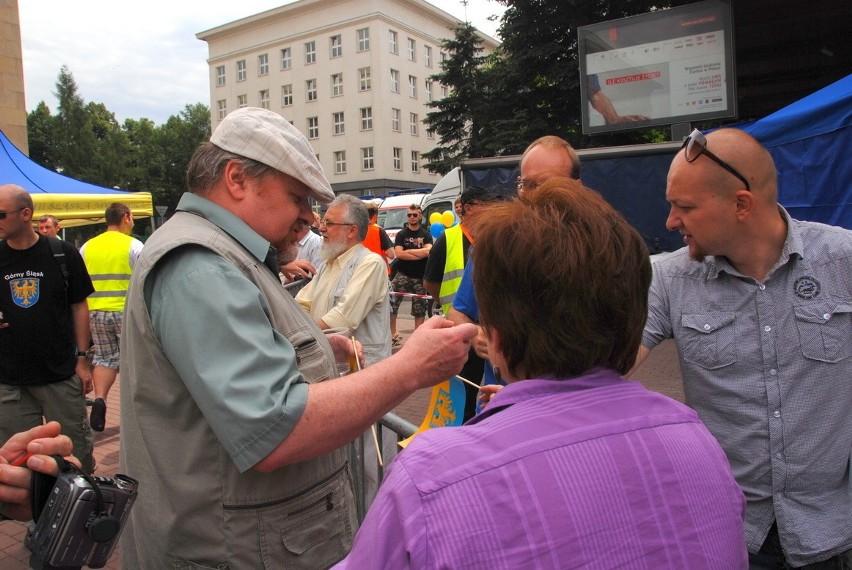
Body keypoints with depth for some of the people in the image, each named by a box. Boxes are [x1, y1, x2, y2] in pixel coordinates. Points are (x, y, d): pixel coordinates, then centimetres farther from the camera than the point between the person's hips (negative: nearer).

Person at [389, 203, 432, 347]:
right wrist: (420, 253, -12)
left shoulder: (426, 235, 6)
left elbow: (428, 251, -13)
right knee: (391, 303, -15)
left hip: (420, 277, 1)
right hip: (402, 275, -1)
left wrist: (408, 251, -11)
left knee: (420, 309, 7)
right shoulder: (401, 234, 5)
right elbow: (398, 253, -10)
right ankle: (393, 334, -6)